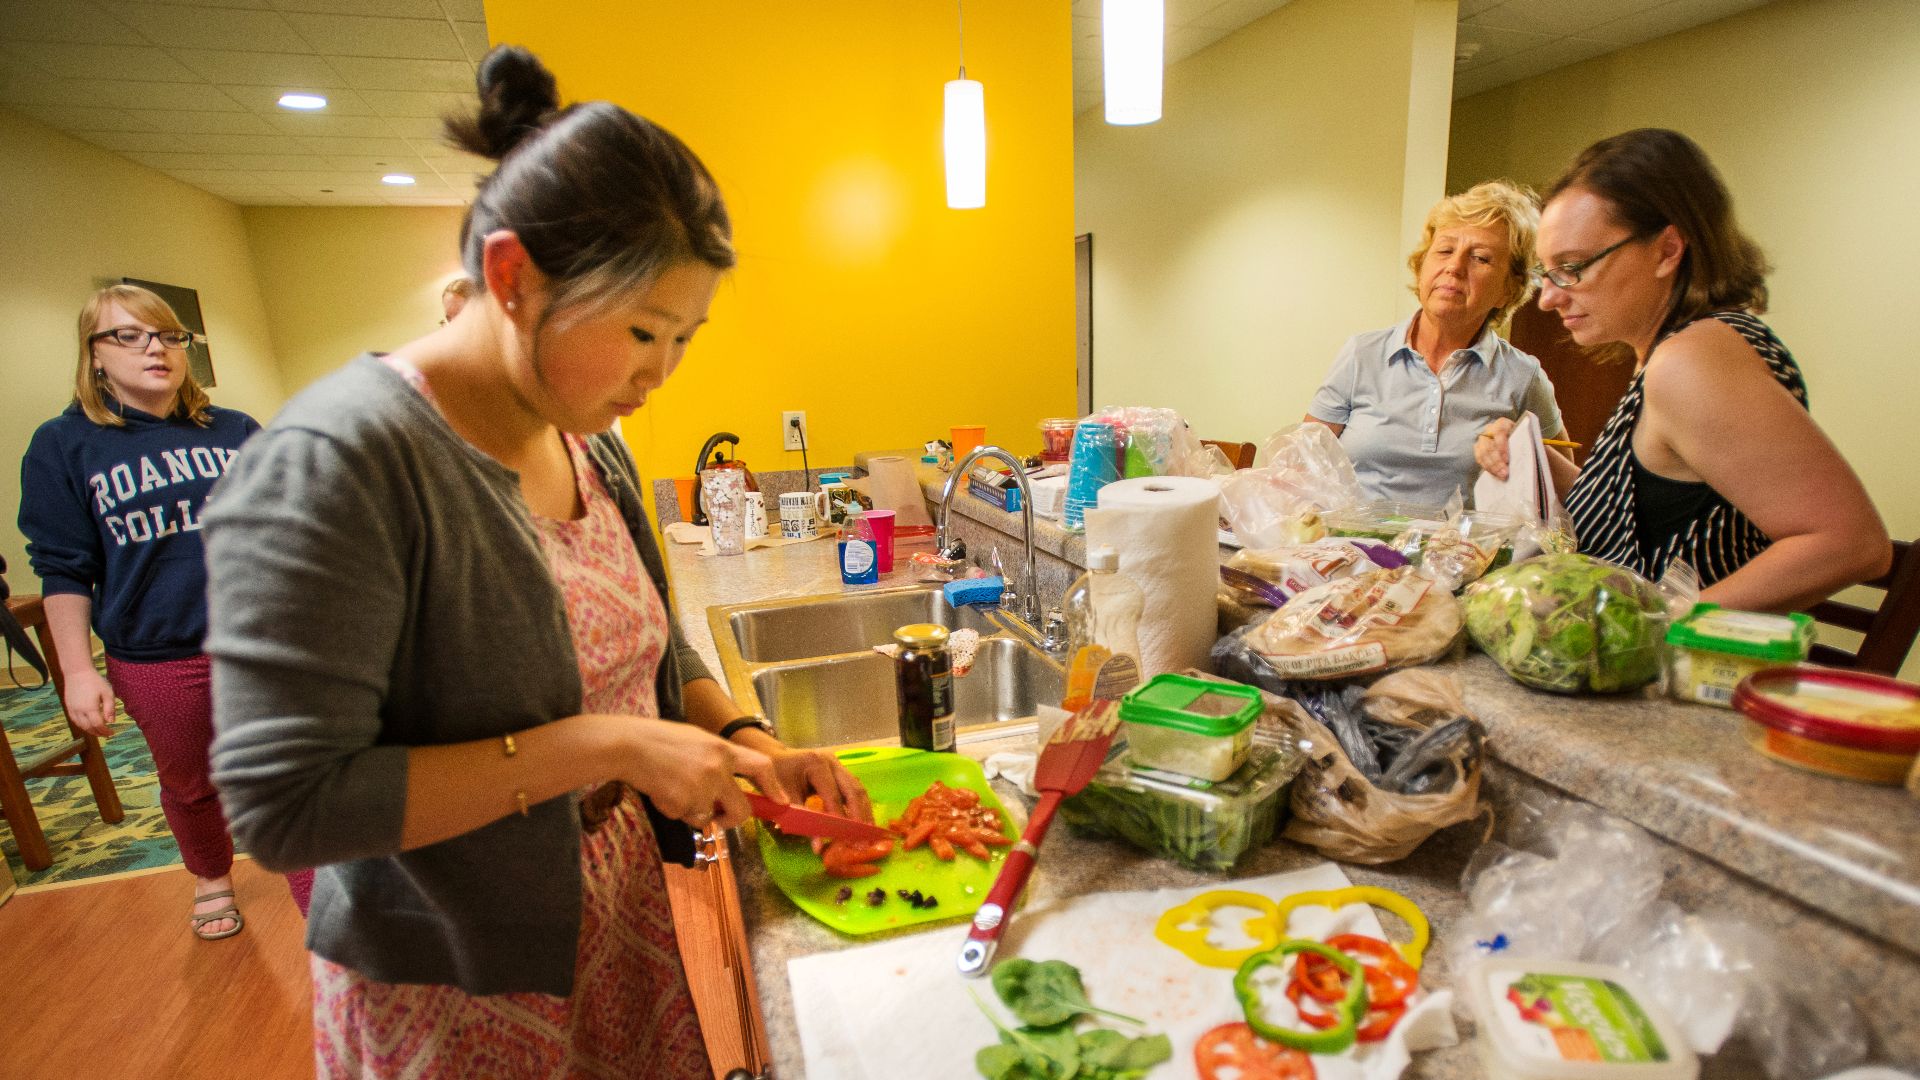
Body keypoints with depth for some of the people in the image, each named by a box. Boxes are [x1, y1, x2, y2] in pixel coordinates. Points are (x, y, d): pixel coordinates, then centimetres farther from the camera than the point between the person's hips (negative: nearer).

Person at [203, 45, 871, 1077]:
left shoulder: (591, 446, 0)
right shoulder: (332, 464, -24)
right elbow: (283, 803, -25)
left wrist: (751, 745, -6)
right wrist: (599, 745, -27)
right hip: (454, 995, -6)